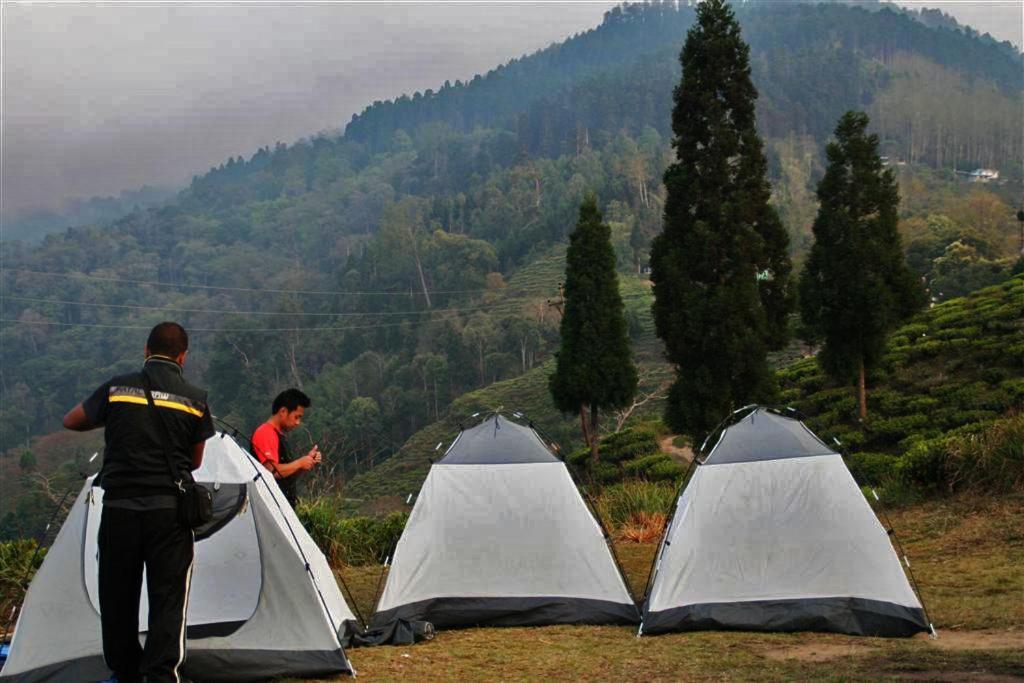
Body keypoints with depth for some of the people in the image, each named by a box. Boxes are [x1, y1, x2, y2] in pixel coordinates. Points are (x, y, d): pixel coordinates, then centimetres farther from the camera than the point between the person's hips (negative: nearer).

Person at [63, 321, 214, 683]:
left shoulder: (116, 388, 1)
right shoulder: (195, 399, 0)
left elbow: (71, 421, 17)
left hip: (118, 507, 1)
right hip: (169, 510, -1)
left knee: (117, 599, 14)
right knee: (168, 599, 2)